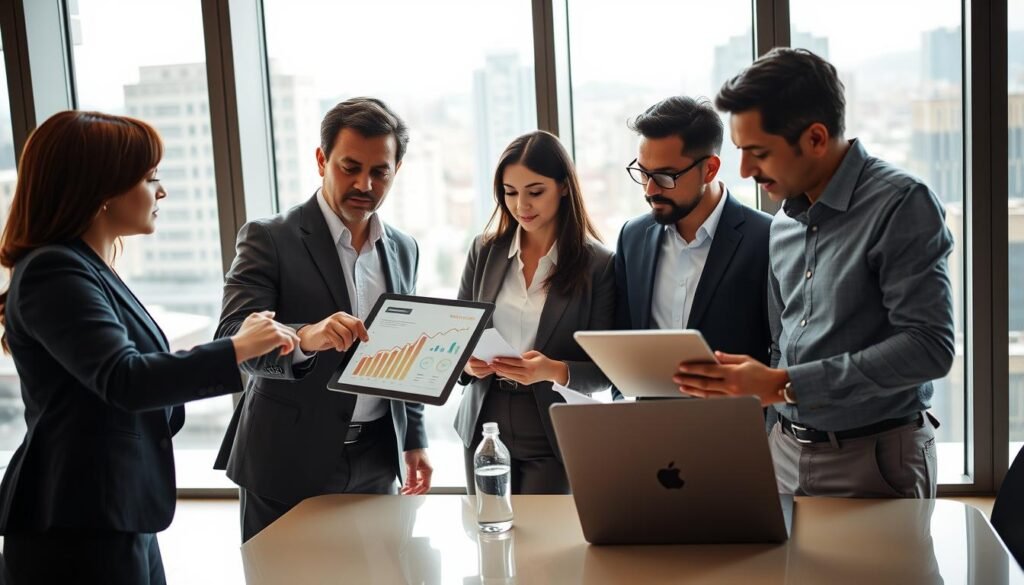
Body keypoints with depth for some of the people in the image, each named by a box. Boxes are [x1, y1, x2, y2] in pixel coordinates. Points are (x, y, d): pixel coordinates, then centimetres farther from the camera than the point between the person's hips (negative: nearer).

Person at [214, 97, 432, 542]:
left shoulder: (403, 249, 9)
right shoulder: (269, 239, -8)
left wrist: (414, 439, 12)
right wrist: (304, 337, -37)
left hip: (375, 464, 5)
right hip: (288, 466, -4)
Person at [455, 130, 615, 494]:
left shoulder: (598, 264, -8)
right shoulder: (484, 251, 3)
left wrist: (555, 371, -25)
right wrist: (467, 361, -13)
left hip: (553, 440, -3)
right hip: (483, 429, 3)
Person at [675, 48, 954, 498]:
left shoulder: (901, 204, -14)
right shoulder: (784, 224, 9)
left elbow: (928, 346, -21)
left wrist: (783, 386, -23)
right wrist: (734, 386, -5)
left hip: (875, 458, -6)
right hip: (787, 452, 6)